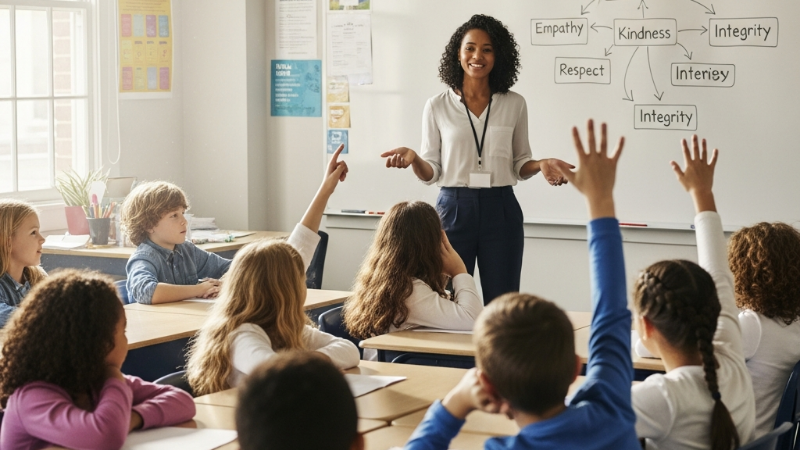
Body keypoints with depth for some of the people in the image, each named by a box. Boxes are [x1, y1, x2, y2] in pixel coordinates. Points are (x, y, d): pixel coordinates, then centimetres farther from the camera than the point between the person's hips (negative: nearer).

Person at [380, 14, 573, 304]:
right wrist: (413, 159, -17)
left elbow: (519, 165, 13)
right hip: (454, 210, 0)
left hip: (500, 211, 1)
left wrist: (540, 165, -9)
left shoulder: (514, 104, 4)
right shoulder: (437, 107, 2)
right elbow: (431, 173, 4)